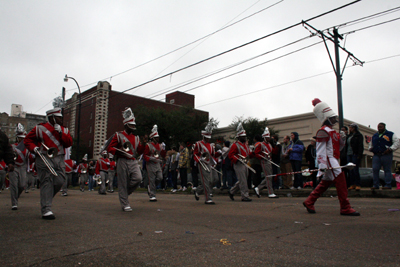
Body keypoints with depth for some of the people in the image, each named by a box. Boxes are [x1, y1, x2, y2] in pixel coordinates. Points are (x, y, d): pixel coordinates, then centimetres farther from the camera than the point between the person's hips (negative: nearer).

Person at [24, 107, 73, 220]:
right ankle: (46, 210, -6)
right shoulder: (40, 128, 4)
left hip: (59, 160, 4)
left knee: (59, 182, -2)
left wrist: (61, 132, -10)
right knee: (47, 183, -8)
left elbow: (69, 143, 1)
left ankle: (46, 199, 26)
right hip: (44, 159, -4)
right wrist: (33, 148, -10)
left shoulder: (64, 130, 15)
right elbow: (27, 140, 8)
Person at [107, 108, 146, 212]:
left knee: (138, 178, -16)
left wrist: (143, 145, -3)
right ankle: (125, 205, 8)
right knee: (123, 183, -2)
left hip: (133, 162, 4)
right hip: (123, 162, -4)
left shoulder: (136, 137, 17)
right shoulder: (118, 135, 3)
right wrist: (118, 152, -18)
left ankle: (125, 192, 10)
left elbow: (139, 152, 17)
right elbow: (110, 148, 0)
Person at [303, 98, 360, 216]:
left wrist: (342, 140, 5)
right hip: (329, 160, -10)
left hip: (333, 160, 10)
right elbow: (321, 150, -17)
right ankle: (345, 208, -5)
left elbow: (337, 147, 23)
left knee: (325, 183, 13)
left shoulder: (332, 131, 20)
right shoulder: (323, 131, -10)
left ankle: (309, 202, 19)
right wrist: (322, 165, -24)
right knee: (340, 182, -11)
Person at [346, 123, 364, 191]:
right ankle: (352, 184, 10)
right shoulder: (349, 136, 18)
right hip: (349, 155, 7)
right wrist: (345, 153, 12)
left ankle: (358, 185, -1)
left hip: (355, 155, -7)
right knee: (350, 170, 5)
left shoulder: (359, 136, -2)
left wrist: (359, 155, -17)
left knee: (355, 170, -7)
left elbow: (360, 146, -9)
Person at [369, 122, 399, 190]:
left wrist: (390, 149, -14)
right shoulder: (374, 136, 22)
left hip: (386, 155, -4)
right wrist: (370, 148, 11)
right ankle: (375, 185, -1)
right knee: (375, 169, -6)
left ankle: (388, 185, 2)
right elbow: (371, 144, 33)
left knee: (387, 170, -3)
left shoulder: (390, 134, 8)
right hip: (376, 155, 4)